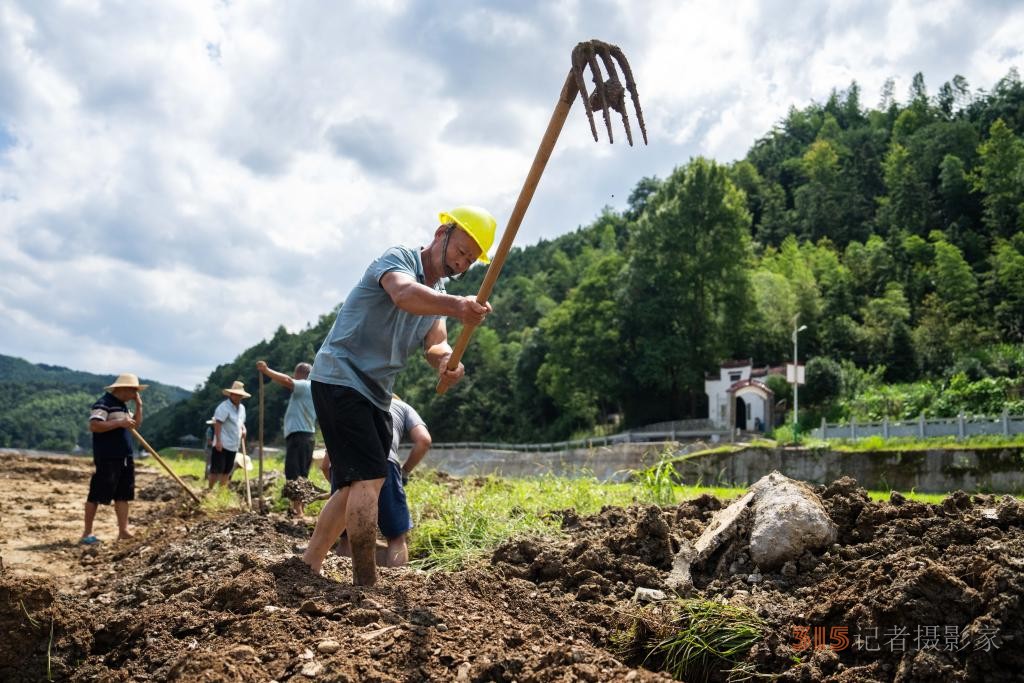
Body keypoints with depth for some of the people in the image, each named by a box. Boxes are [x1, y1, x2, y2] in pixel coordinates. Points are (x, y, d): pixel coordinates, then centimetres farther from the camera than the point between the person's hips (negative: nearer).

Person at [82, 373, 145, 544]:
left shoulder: (123, 405, 18)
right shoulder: (104, 403, -11)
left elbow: (136, 424, 21)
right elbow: (93, 425, -22)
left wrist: (139, 405, 10)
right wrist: (119, 422, -24)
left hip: (125, 458, 9)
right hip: (108, 458, -9)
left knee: (123, 495, 7)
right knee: (97, 495, -1)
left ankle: (123, 531, 10)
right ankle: (87, 533, 6)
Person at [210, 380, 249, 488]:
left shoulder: (241, 408, 14)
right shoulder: (224, 407, -12)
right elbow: (217, 424, -18)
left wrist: (243, 429, 5)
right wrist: (218, 440, -24)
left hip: (233, 446, 8)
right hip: (222, 444, -8)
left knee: (227, 471, 12)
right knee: (217, 470, -6)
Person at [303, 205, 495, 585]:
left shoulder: (438, 297, 13)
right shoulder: (398, 259, -12)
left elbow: (435, 344, -5)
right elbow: (403, 294, -37)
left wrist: (447, 361, -30)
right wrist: (455, 306, -56)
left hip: (375, 394, 9)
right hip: (340, 379, -9)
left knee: (352, 485, 12)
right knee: (370, 479, -16)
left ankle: (308, 567, 22)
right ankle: (366, 583, -13)